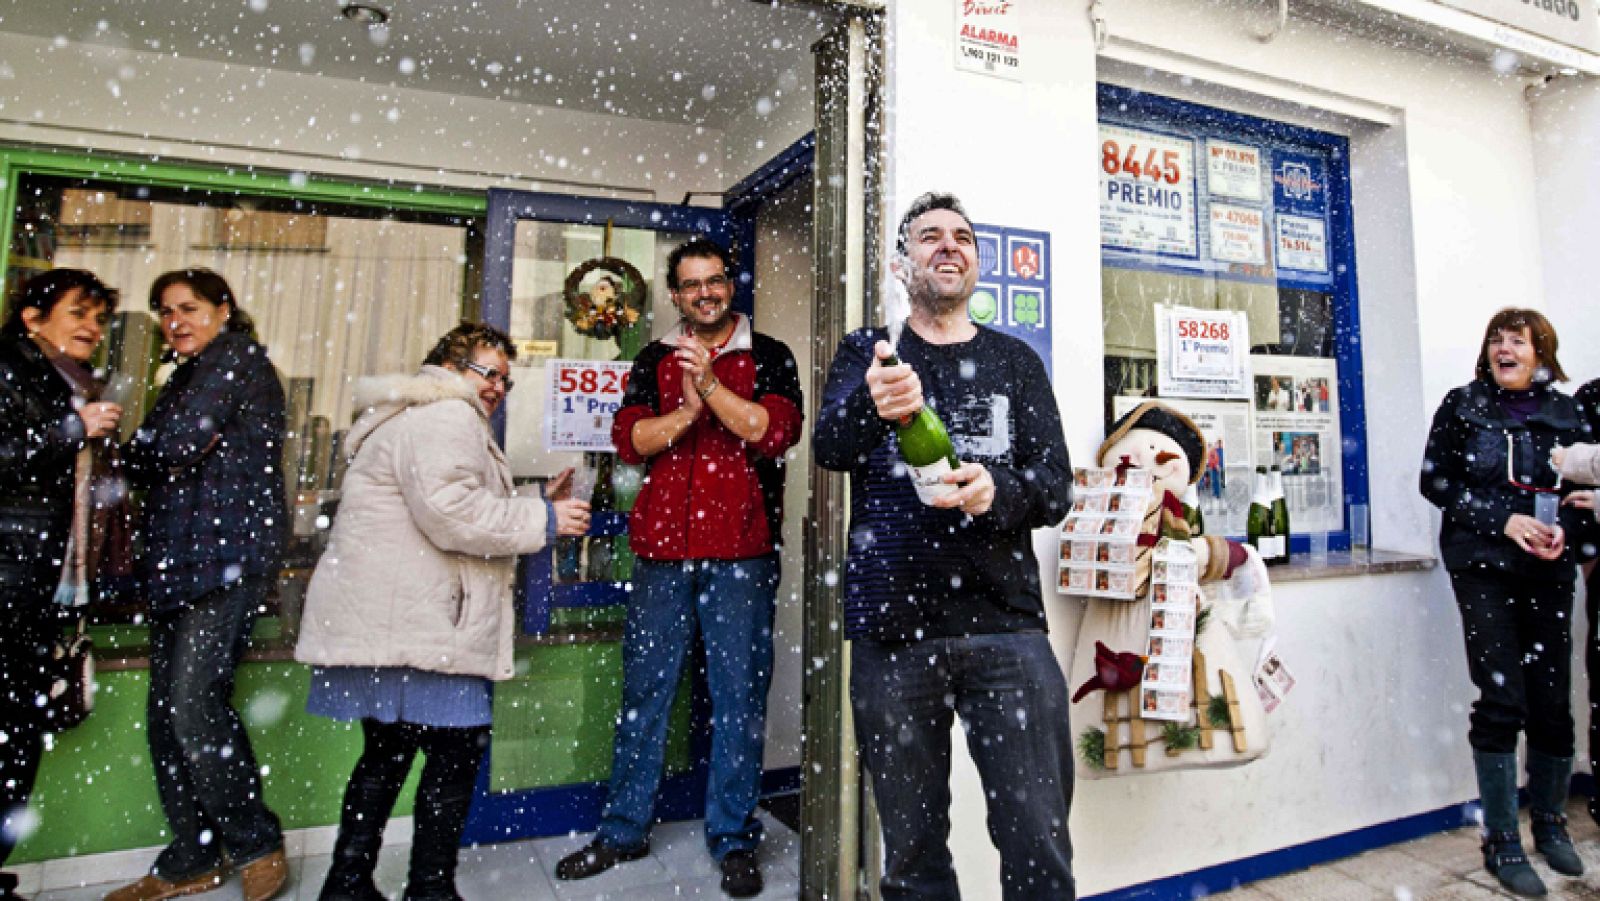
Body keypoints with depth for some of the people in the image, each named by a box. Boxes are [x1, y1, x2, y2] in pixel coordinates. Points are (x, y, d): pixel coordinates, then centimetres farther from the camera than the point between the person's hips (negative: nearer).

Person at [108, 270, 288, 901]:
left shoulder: (237, 357, -2)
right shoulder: (188, 377, 26)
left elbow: (174, 446, -11)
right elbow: (141, 464, 21)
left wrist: (139, 447, 7)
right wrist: (159, 449, 2)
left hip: (227, 554, -9)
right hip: (179, 559, 9)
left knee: (191, 705, -14)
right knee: (168, 711, 8)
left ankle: (256, 846, 2)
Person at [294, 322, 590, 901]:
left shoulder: (422, 416, 28)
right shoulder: (446, 416, -9)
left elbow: (460, 519, 27)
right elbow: (450, 511, -23)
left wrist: (537, 508, 19)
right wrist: (541, 520, -14)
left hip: (388, 622, 11)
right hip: (413, 623, -11)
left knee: (388, 752, 17)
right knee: (458, 746, -5)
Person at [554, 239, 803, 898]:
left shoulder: (768, 356, 7)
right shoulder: (654, 361, 14)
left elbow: (777, 431, -9)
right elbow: (627, 439, 1)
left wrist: (709, 385, -17)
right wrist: (687, 412, -14)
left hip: (741, 551, -2)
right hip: (662, 547, 3)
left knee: (738, 695, 4)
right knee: (644, 689, 10)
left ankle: (732, 838, 20)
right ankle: (624, 831, 26)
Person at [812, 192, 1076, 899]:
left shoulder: (1015, 362, 12)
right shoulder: (864, 354, 10)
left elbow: (1056, 486, 5)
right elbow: (828, 445, -10)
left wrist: (998, 491, -18)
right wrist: (872, 406, -33)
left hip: (1006, 627, 1)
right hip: (891, 630, 0)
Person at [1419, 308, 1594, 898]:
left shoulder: (1566, 413, 9)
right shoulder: (1462, 406, 3)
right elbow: (1435, 480, -2)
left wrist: (1565, 529, -9)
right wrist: (1503, 519, -14)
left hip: (1549, 571, 3)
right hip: (1483, 566, -3)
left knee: (1553, 700, 5)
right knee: (1501, 699, -5)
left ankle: (1550, 822, 27)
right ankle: (1501, 840, 6)